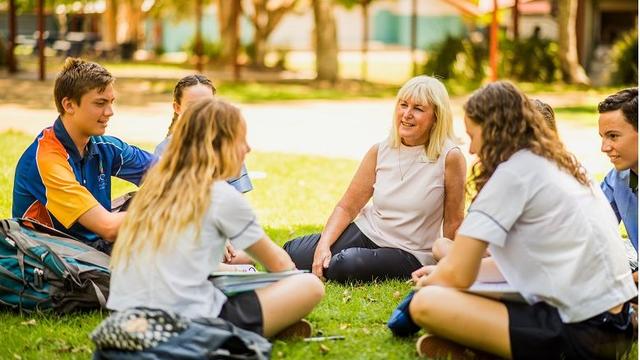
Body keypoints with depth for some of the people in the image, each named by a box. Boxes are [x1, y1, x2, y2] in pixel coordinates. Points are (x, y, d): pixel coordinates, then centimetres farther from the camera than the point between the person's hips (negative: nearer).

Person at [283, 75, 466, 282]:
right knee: (294, 254, -15)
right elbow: (346, 207, 0)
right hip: (368, 232, 4)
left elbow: (453, 222, -7)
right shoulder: (380, 151, -1)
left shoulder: (449, 157, -15)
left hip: (409, 253, -4)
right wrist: (324, 244, -15)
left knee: (344, 265, -31)